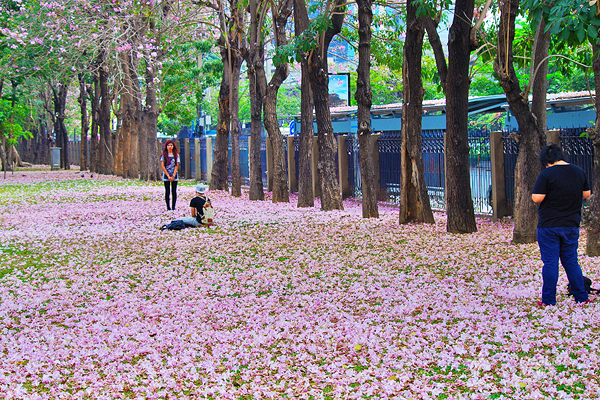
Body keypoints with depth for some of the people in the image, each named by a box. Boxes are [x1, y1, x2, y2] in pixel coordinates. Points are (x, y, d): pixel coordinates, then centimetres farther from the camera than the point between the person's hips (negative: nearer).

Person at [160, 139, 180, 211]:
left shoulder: (176, 155, 7)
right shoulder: (164, 155, 3)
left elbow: (176, 166, 3)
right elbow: (162, 166, -2)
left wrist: (173, 176, -7)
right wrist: (168, 176, -8)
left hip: (174, 175, 1)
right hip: (166, 175, -1)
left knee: (174, 192, -1)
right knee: (167, 191, -3)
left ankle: (173, 207, 3)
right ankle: (168, 207, 0)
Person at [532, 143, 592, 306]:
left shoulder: (547, 174, -14)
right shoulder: (579, 172, 3)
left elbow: (536, 198, -16)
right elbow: (587, 194, 13)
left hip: (549, 225, -5)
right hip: (572, 225, 5)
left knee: (550, 263, 1)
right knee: (571, 262, 14)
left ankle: (549, 300, 4)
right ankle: (581, 297, 15)